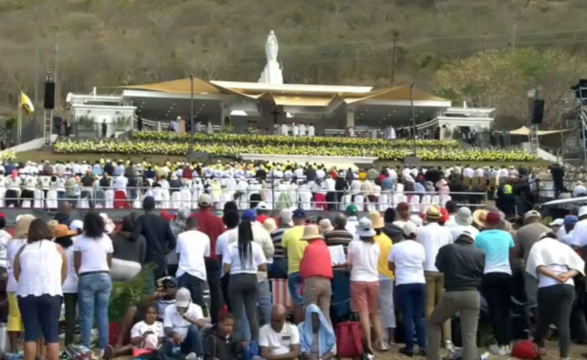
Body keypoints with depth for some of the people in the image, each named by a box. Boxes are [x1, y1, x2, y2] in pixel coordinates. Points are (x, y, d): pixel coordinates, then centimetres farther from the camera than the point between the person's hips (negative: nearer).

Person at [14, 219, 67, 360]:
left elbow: (17, 274, 17)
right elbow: (64, 274, 19)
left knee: (30, 333, 4)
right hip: (50, 293, -1)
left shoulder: (23, 250, 15)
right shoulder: (57, 248, 14)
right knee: (52, 334, 2)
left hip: (26, 293, 1)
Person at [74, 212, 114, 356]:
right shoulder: (106, 239, 6)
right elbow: (110, 263, 11)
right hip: (104, 277, 3)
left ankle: (86, 348, -1)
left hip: (86, 279, -3)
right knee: (103, 314, 6)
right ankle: (103, 347, 4)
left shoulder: (80, 239, -2)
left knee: (87, 315, 0)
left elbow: (77, 264, 0)